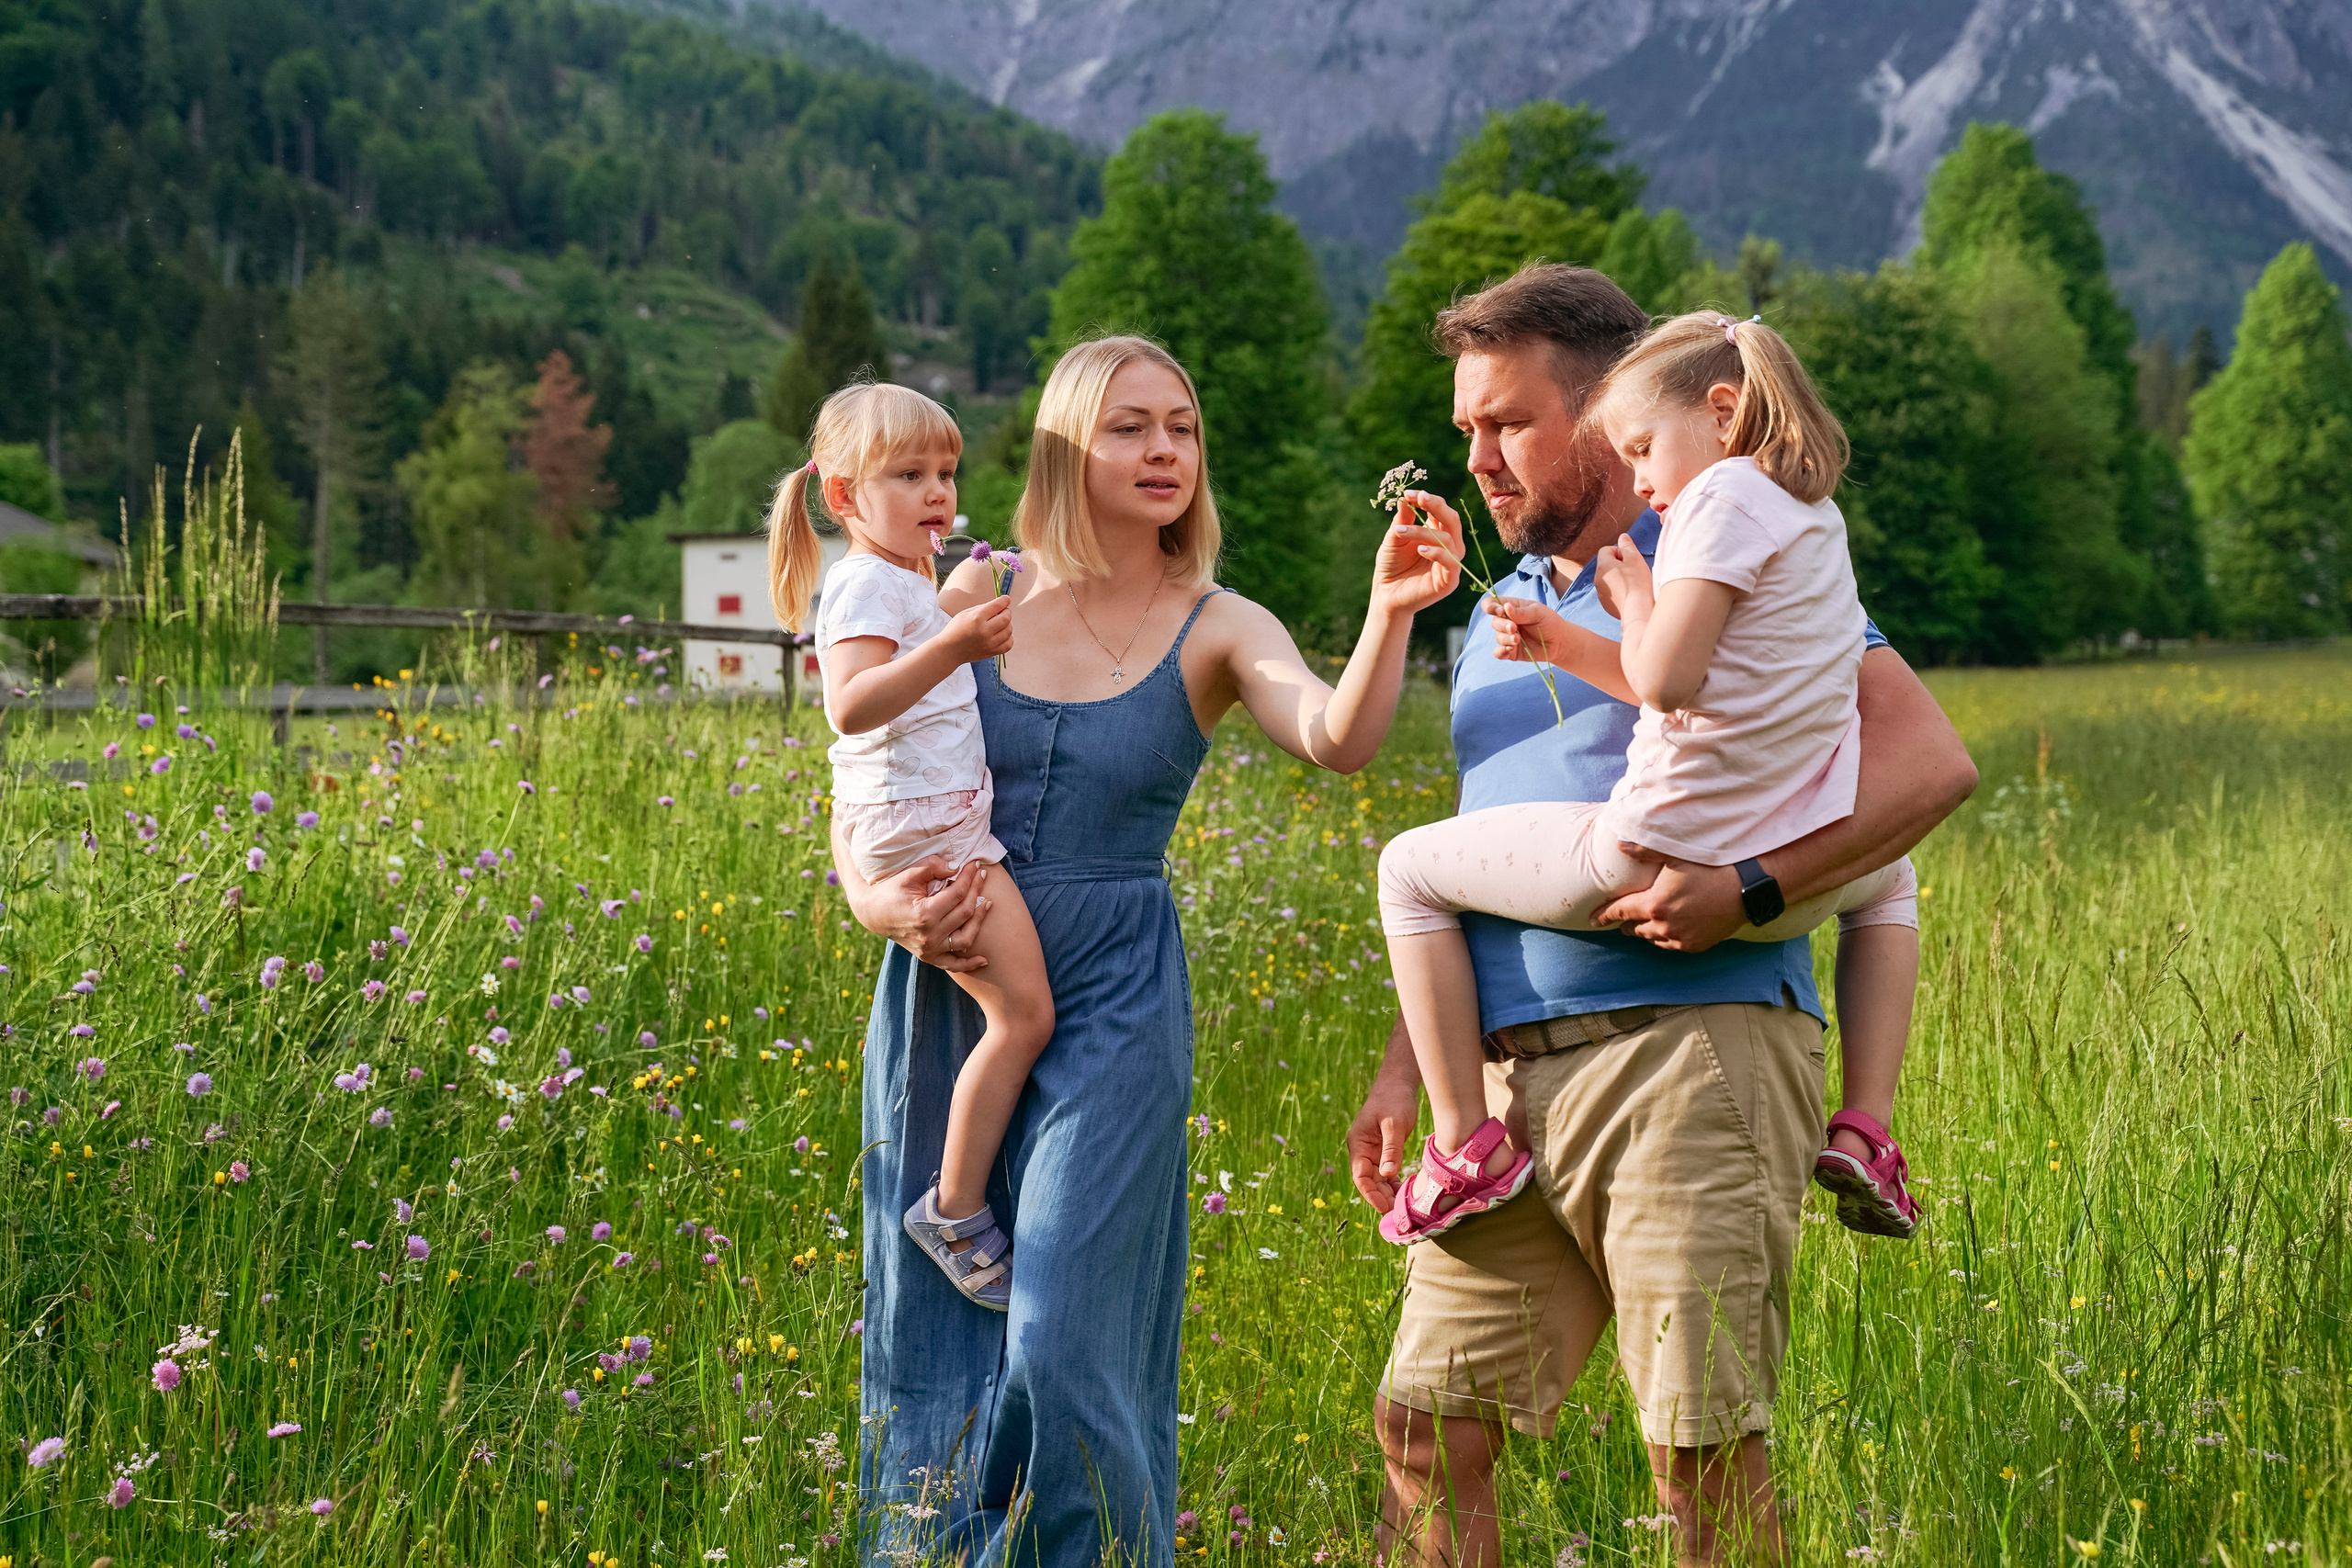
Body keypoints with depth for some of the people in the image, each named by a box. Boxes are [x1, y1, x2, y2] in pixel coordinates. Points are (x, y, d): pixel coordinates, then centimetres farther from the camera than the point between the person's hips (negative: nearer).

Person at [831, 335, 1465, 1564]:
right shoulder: (977, 595, 3)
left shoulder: (1216, 631, -1)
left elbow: (1338, 740, -21)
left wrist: (1390, 615, -38)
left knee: (1062, 1351, -8)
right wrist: (883, 901, -12)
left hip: (1111, 1000, -2)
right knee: (931, 1341, 9)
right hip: (944, 993, 3)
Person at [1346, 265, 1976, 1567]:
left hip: (1693, 1049, -7)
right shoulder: (1499, 612, 23)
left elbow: (1930, 760, -9)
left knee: (1703, 1451, -7)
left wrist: (1750, 885, -21)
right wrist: (1405, 1067, 16)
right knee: (1424, 1426, 4)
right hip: (1517, 1073, 7)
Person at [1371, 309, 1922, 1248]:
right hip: (1786, 885, 8)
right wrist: (1567, 647, 11)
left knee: (1411, 868, 10)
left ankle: (1466, 1145, 6)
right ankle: (1865, 1129, 26)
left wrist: (1636, 602, 0)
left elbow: (1666, 680, -20)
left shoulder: (1724, 495, -11)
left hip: (1658, 859, -8)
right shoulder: (1812, 516, 16)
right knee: (1889, 879, 43)